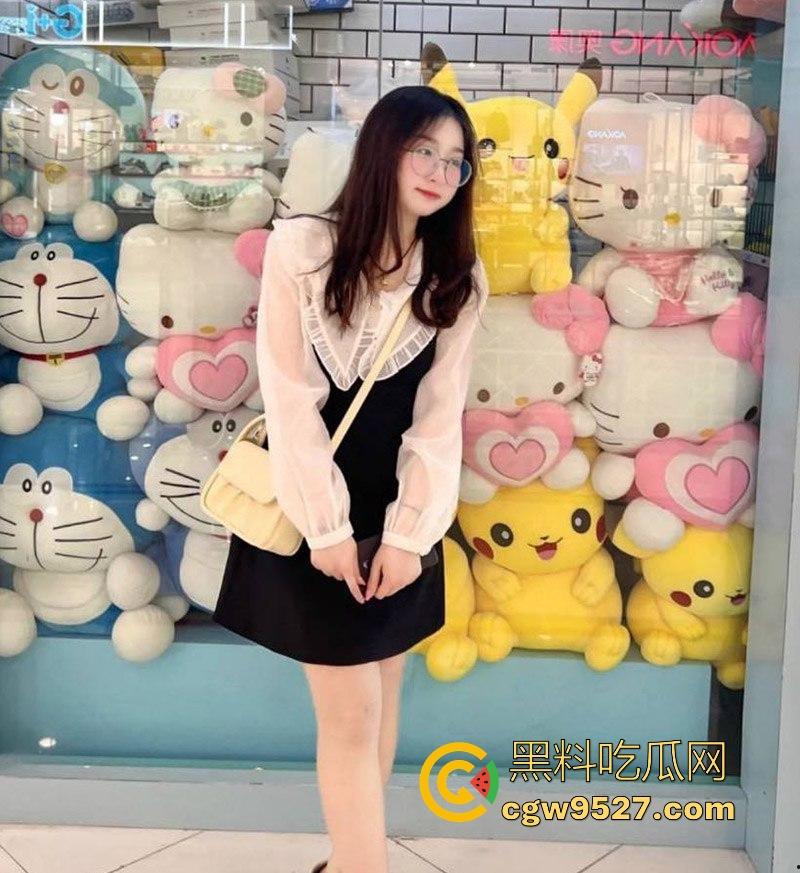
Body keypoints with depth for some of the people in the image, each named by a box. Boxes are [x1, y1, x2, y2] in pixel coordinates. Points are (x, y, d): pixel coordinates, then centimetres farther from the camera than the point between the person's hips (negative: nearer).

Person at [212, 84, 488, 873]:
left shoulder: (459, 276, 2)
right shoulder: (300, 247, -9)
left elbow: (439, 417, -3)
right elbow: (289, 399, -12)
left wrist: (408, 532, -10)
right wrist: (327, 527, -14)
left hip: (399, 510, 4)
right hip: (314, 506, -4)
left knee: (379, 699, 13)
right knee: (351, 713, -1)